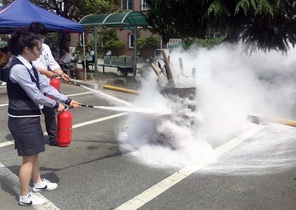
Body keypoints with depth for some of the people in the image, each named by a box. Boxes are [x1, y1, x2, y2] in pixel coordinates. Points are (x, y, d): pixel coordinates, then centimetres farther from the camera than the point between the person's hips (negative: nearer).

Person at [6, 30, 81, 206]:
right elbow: (36, 95, -21)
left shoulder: (29, 67, 8)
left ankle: (38, 183, 42)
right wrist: (56, 105, -8)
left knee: (34, 153, 22)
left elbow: (46, 86, 9)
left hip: (31, 116, 9)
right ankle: (24, 197, 20)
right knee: (29, 157, 3)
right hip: (22, 119, -9)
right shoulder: (18, 68, -22)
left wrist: (67, 100, 6)